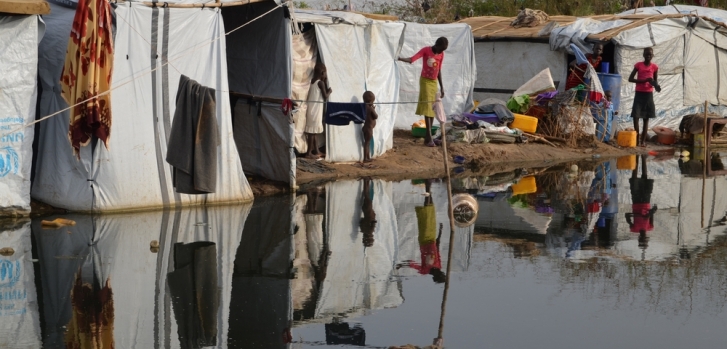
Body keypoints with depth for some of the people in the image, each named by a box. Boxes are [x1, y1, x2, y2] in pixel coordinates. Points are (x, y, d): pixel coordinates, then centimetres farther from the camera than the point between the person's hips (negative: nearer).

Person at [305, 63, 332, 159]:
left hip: (312, 109, 9)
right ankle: (309, 153, -4)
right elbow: (325, 97, -13)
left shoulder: (313, 81, 10)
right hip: (315, 110, -9)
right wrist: (329, 92, 5)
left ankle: (316, 151, 23)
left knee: (315, 130, 15)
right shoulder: (320, 82, -14)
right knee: (313, 131, -5)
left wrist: (325, 84, 14)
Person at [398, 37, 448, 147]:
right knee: (427, 109, -13)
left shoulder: (441, 54, 4)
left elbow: (439, 71, 13)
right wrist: (400, 58, -41)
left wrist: (441, 87, 14)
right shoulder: (426, 50, -12)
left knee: (433, 109, 5)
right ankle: (429, 138, -18)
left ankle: (427, 137, 11)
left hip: (434, 82, 6)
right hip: (425, 81, -6)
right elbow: (412, 59, -25)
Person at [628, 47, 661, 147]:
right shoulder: (638, 65, -2)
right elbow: (630, 79, -6)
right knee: (635, 116, -10)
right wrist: (644, 80, -17)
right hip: (639, 93, -1)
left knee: (646, 118, 3)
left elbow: (655, 81, 8)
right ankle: (636, 138, -3)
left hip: (649, 94, 1)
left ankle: (643, 140, 6)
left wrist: (657, 86, -17)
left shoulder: (654, 67, 2)